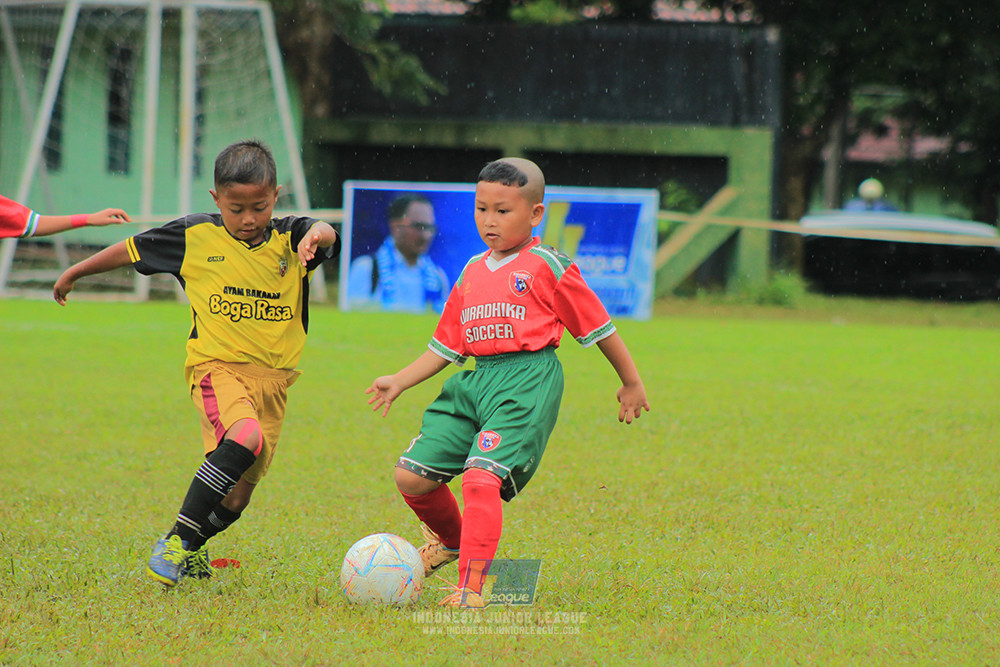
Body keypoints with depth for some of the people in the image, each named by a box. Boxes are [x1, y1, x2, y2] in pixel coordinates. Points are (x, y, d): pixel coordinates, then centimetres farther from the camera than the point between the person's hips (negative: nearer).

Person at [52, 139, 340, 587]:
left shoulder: (290, 240, 3)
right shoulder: (195, 237, 0)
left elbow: (324, 234, -18)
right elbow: (133, 249, 13)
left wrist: (316, 234, -42)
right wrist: (76, 273, 23)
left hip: (272, 377, 3)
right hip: (217, 366, -3)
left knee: (237, 495, 3)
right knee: (246, 436, -33)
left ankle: (193, 549, 34)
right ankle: (176, 540, -24)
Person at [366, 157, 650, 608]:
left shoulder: (547, 268, 1)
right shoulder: (471, 273, 18)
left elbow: (597, 327, 8)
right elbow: (446, 347, 25)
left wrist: (631, 383, 13)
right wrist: (399, 382, 17)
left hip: (527, 382, -7)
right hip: (474, 382, 7)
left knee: (481, 478, -25)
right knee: (411, 474, 1)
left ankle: (471, 587, -24)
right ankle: (450, 537, 30)